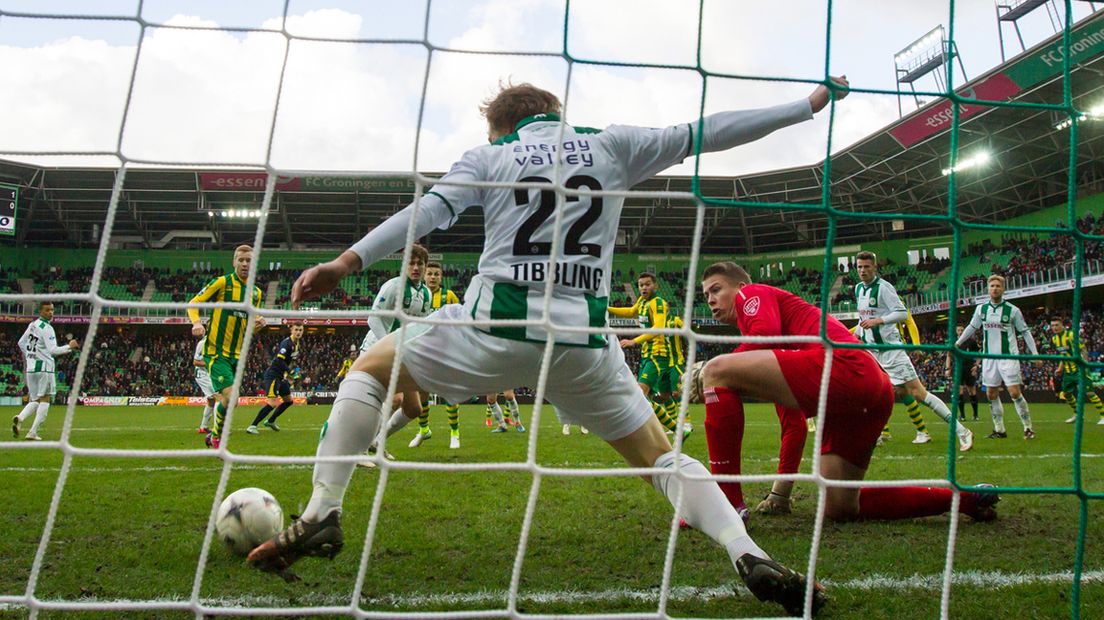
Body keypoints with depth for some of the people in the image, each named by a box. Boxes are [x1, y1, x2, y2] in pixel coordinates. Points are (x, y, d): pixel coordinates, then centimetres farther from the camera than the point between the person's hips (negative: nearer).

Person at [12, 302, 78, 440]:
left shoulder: (32, 324, 12)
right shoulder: (47, 328, -12)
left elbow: (21, 343, 23)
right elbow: (53, 350, -18)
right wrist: (69, 346, -6)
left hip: (30, 367, 7)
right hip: (44, 366, -7)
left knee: (35, 400, 15)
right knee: (45, 399, 0)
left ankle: (20, 417, -15)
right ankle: (33, 433, -7)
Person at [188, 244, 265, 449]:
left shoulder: (256, 293, 12)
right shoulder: (222, 282, -6)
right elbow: (193, 303, -3)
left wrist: (258, 324, -3)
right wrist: (196, 323, -22)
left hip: (236, 355, 6)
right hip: (216, 351, -6)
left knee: (224, 400, 12)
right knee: (230, 398, -18)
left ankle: (214, 434, 35)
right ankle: (216, 436, 6)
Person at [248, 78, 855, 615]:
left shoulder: (489, 154, 13)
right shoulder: (611, 145, 16)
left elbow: (429, 210, -1)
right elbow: (705, 133, 16)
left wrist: (347, 262, -5)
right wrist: (807, 104, 26)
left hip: (494, 326, -1)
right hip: (583, 340, 2)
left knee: (368, 368, 19)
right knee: (659, 454, 16)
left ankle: (321, 515, 8)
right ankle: (750, 556, -5)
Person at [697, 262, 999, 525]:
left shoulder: (752, 293, 14)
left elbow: (765, 333, -12)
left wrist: (709, 375, -2)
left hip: (843, 364, -10)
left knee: (716, 371, -13)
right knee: (839, 508, 17)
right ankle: (966, 499, 22)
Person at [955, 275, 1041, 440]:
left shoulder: (1012, 310, -5)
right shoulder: (981, 309, 5)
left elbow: (1025, 332, 0)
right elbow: (971, 327, 18)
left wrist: (1035, 354, -3)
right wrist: (957, 343, 16)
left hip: (1008, 356, -4)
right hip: (989, 357, 4)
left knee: (1014, 393, -10)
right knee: (991, 394, 5)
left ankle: (1028, 428, 2)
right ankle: (999, 430, 13)